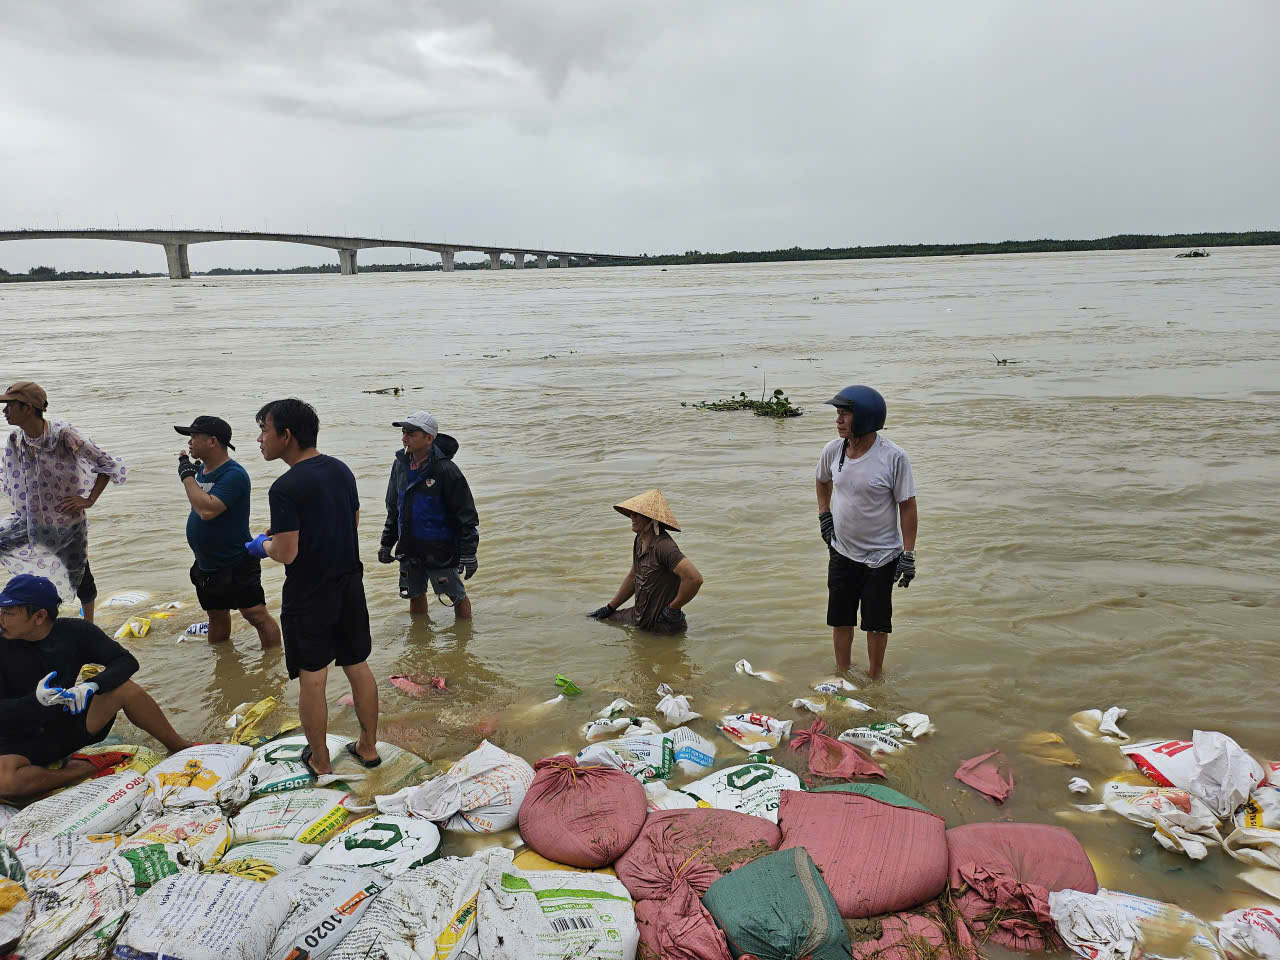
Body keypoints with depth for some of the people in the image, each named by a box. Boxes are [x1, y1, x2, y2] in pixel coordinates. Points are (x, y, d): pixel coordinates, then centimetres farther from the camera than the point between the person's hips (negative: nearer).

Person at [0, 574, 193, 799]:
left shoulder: (74, 632, -8)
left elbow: (126, 661, -10)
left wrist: (91, 686, -28)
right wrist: (36, 699, -33)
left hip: (71, 725, 2)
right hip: (22, 744, -2)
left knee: (124, 688, -21)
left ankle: (179, 747, -6)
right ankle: (80, 771, -13)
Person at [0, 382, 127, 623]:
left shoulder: (63, 435, -22)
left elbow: (109, 464, -17)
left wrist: (89, 500, -17)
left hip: (67, 521, -5)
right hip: (29, 519, 5)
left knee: (78, 574, 10)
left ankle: (89, 626, 32)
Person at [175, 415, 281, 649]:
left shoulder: (233, 475, -21)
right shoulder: (202, 468, 7)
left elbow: (207, 510, -34)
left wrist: (187, 474, -25)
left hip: (236, 566, -9)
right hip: (206, 564, 9)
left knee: (256, 615, -6)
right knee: (217, 617, 22)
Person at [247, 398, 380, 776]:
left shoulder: (285, 489, -21)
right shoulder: (341, 469, 2)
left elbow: (286, 553, -21)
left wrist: (261, 545, 2)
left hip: (309, 596, -7)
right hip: (350, 587, 7)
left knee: (312, 679, 8)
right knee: (358, 667, 17)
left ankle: (320, 762, 22)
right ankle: (368, 748, 29)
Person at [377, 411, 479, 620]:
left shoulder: (445, 470, -19)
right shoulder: (400, 465, 1)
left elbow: (467, 515, -15)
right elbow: (393, 509, 14)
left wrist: (468, 554, -15)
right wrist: (386, 544, 15)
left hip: (440, 550, -6)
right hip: (409, 549, 6)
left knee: (456, 597, 7)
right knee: (415, 595, 20)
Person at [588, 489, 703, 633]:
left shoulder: (663, 545, -28)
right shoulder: (640, 540, 4)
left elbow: (695, 578, -36)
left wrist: (673, 609, -23)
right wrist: (609, 608, 20)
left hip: (661, 626, -9)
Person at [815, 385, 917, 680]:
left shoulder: (894, 457, -19)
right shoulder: (832, 450, -5)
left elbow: (907, 506, -12)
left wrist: (908, 553, -13)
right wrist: (823, 513, 8)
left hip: (881, 556, -4)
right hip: (841, 552, 4)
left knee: (877, 622, 8)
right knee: (840, 619, 14)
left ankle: (874, 679, 28)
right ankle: (842, 676, 32)